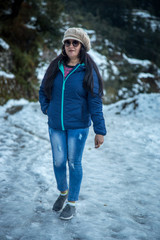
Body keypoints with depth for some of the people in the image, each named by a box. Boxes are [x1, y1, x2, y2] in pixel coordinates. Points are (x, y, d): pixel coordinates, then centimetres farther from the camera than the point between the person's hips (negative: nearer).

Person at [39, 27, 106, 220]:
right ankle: (63, 192, 37)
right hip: (55, 125, 4)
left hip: (78, 126, -4)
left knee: (74, 163, 5)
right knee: (58, 162, 9)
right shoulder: (55, 67, 3)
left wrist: (100, 130, -15)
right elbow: (43, 91, 17)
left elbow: (95, 102, -12)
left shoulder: (88, 71, -9)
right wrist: (46, 109, 3)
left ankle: (72, 203, 22)